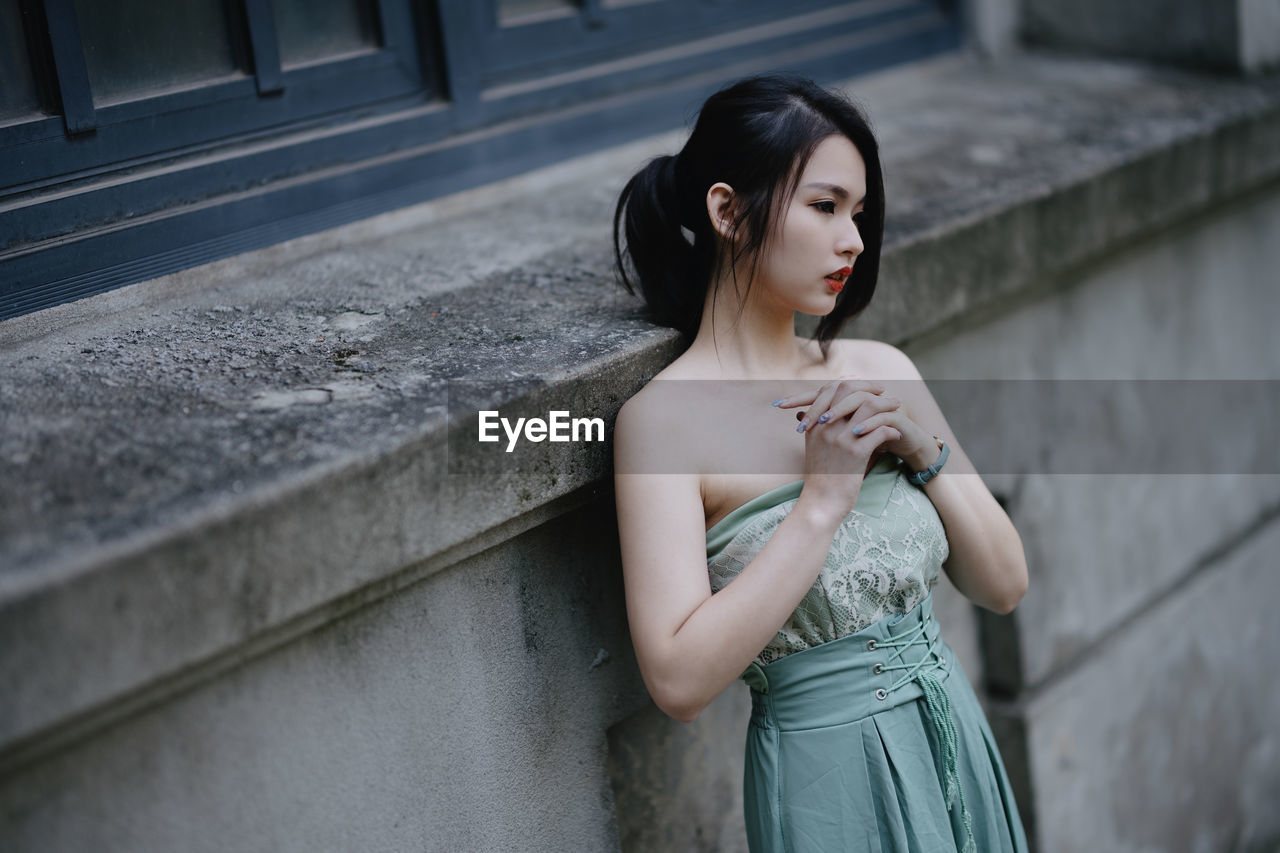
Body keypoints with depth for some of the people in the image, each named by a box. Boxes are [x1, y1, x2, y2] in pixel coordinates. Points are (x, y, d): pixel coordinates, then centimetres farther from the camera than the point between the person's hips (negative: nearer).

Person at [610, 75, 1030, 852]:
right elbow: (680, 680, -23)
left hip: (955, 739, 5)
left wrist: (926, 447, -11)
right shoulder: (664, 420, -14)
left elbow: (1004, 585, 4)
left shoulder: (881, 371, 1)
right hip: (832, 776, -5)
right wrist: (824, 498, -22)